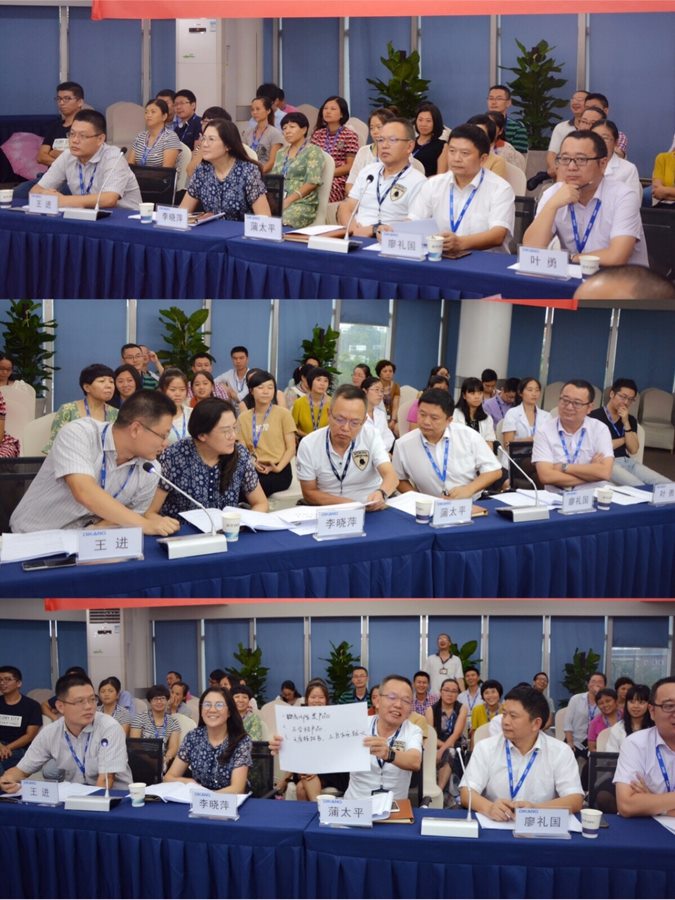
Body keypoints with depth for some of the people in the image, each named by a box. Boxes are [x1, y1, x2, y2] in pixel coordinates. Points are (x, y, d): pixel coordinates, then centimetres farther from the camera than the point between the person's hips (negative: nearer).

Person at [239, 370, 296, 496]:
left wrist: (278, 468, -15)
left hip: (278, 470, -3)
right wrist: (251, 461, -11)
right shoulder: (243, 417, 13)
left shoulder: (283, 414, 4)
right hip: (254, 469, 3)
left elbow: (291, 448, 1)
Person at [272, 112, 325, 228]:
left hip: (302, 203, -5)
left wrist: (288, 200, -18)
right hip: (278, 201, 5)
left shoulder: (313, 151, 1)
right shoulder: (281, 152, 21)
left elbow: (313, 182, -10)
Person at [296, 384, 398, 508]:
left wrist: (381, 494, -40)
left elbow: (391, 476, -17)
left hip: (372, 510, 0)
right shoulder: (308, 445, -7)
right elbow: (309, 493, -2)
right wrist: (346, 503, -17)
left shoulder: (371, 437, -6)